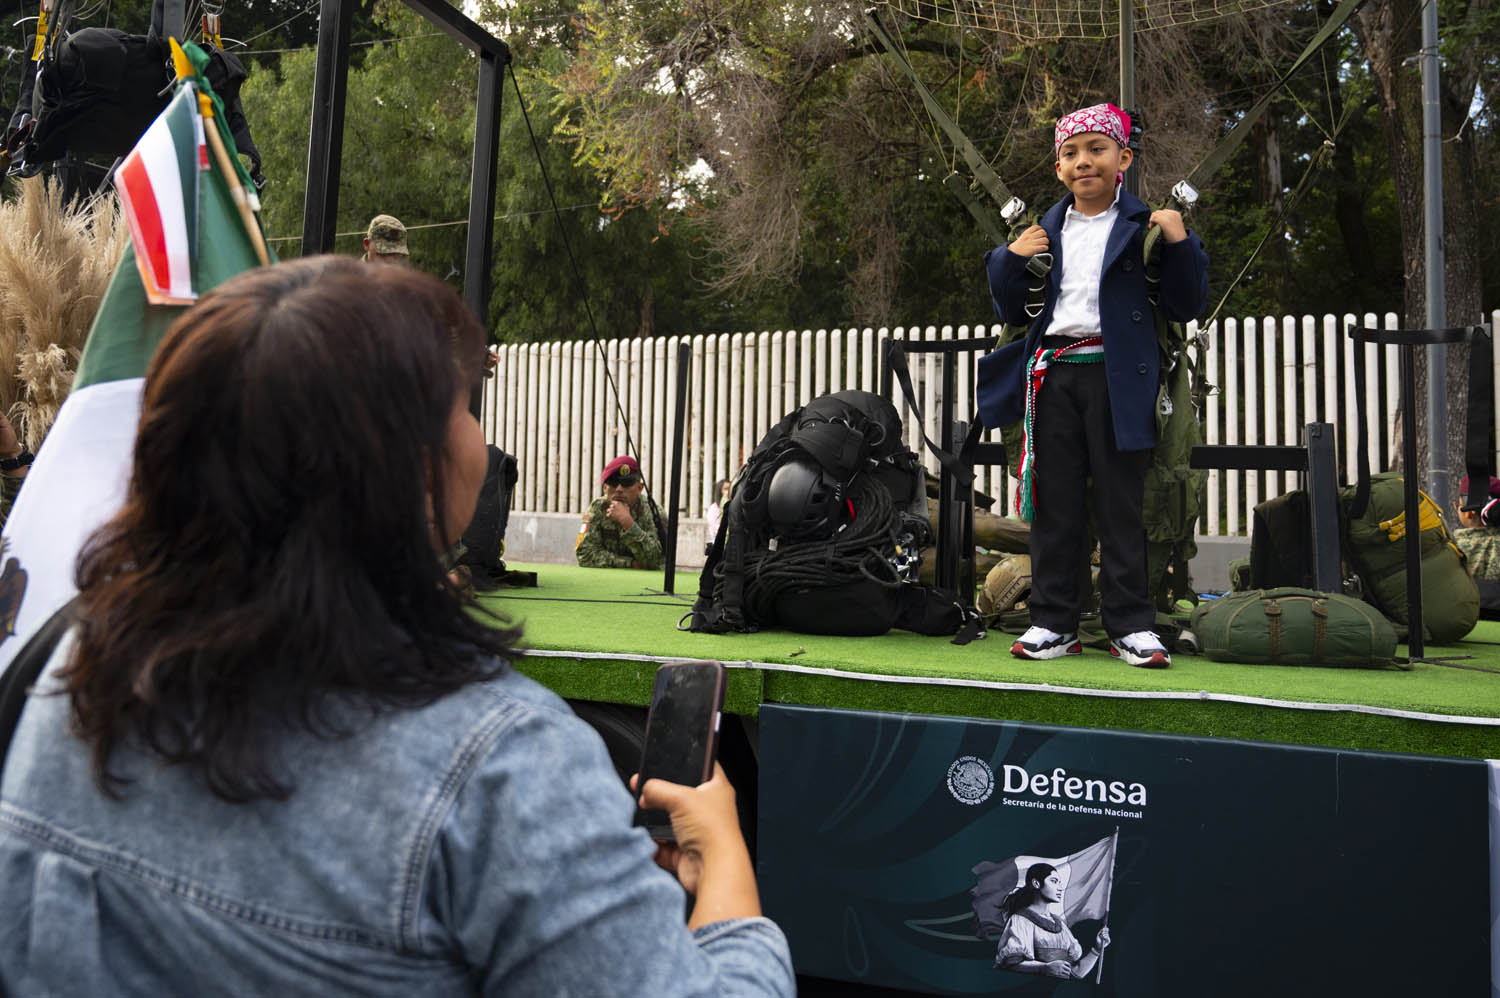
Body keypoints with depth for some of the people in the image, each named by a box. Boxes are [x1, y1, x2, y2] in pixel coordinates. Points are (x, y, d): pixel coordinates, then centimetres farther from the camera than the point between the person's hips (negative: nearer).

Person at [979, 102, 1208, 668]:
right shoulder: (1045, 232, 14)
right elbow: (1012, 314, 17)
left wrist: (1179, 243, -11)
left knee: (1121, 505, 1)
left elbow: (1185, 308, 2)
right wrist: (1010, 260, 2)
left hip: (1117, 376, -3)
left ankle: (1131, 625, 11)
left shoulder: (1144, 227, 3)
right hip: (1053, 375, 4)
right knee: (1053, 504, 6)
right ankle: (1054, 623, 14)